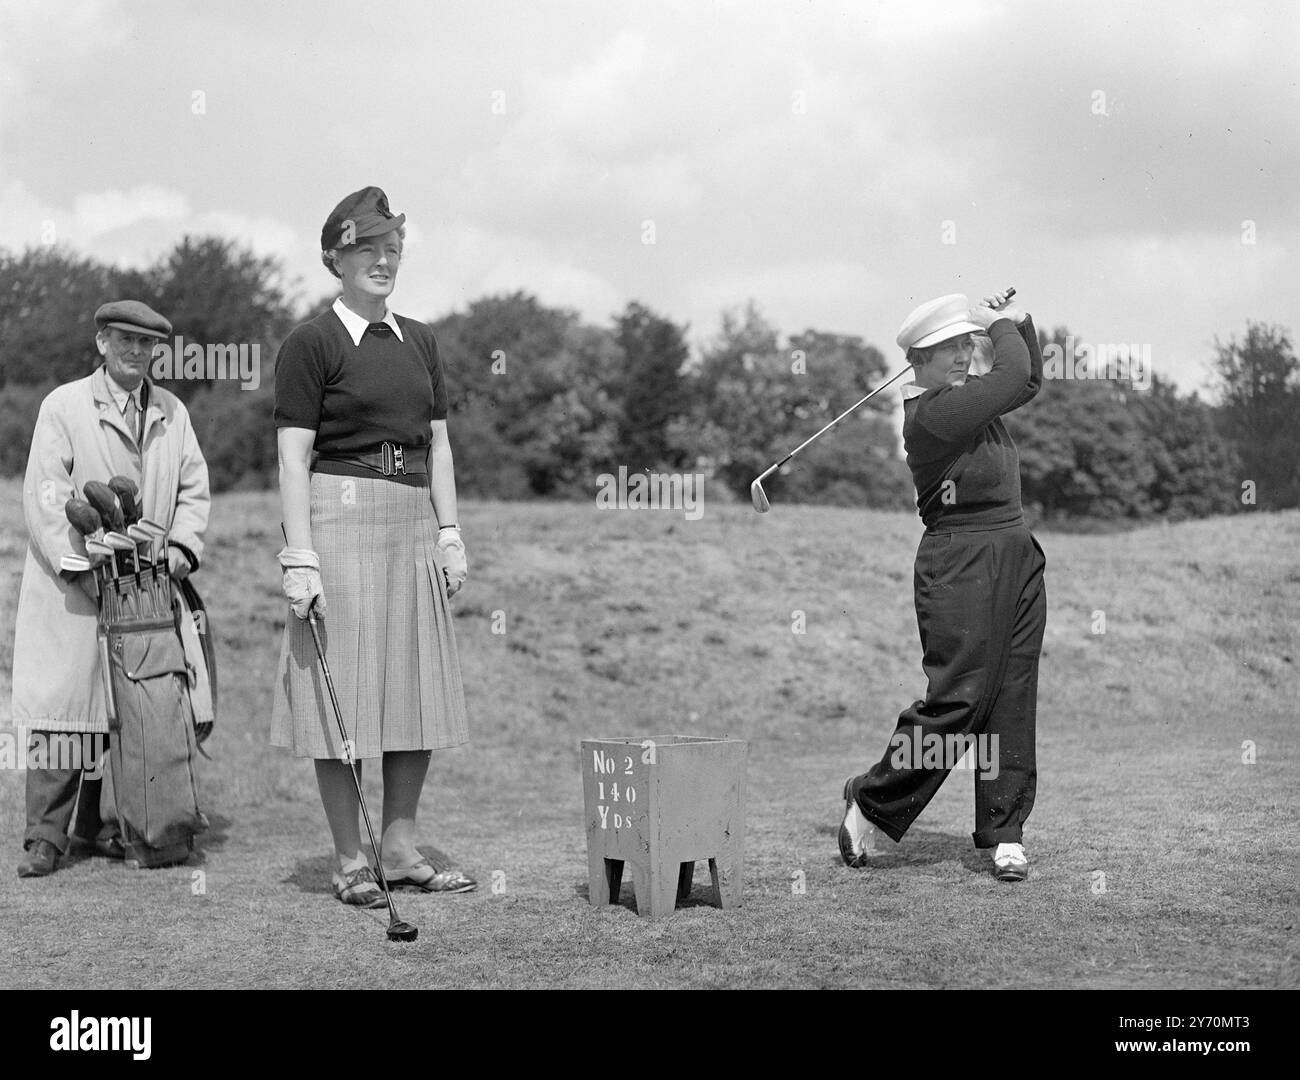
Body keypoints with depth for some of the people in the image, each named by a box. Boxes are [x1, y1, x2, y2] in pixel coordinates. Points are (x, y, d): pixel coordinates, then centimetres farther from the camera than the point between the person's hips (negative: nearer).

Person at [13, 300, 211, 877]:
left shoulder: (172, 412, 14)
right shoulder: (64, 406, 0)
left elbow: (194, 487, 12)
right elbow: (44, 497, -6)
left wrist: (182, 545, -7)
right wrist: (82, 567, -15)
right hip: (71, 590, -4)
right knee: (63, 704, -7)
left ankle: (97, 825, 16)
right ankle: (45, 835, -3)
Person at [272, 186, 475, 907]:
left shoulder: (419, 341, 14)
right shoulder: (310, 343, -4)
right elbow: (293, 458, -9)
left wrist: (450, 535, 9)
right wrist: (299, 558, -16)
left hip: (414, 524, 6)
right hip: (341, 517, -6)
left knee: (418, 688, 8)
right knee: (345, 692, -3)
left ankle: (400, 846, 18)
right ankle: (349, 860, 5)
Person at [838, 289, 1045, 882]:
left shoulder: (968, 395, 14)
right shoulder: (932, 414, -14)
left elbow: (1029, 378, 31)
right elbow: (1014, 377, -15)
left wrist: (1019, 321, 14)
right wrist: (1001, 323, 3)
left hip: (1017, 555, 9)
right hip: (961, 560, -9)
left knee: (1014, 696, 5)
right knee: (958, 695, -10)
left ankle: (1005, 833, 8)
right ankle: (872, 804, 5)